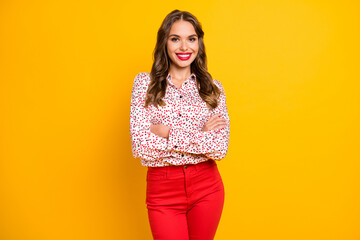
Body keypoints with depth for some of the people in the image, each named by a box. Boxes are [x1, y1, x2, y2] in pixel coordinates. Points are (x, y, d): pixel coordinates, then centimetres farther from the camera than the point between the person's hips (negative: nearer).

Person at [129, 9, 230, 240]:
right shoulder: (144, 83, -3)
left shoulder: (213, 88, 1)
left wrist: (169, 133, -16)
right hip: (162, 189, -1)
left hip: (206, 187, 2)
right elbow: (140, 147, -13)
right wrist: (201, 135, -13)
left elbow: (220, 148, -10)